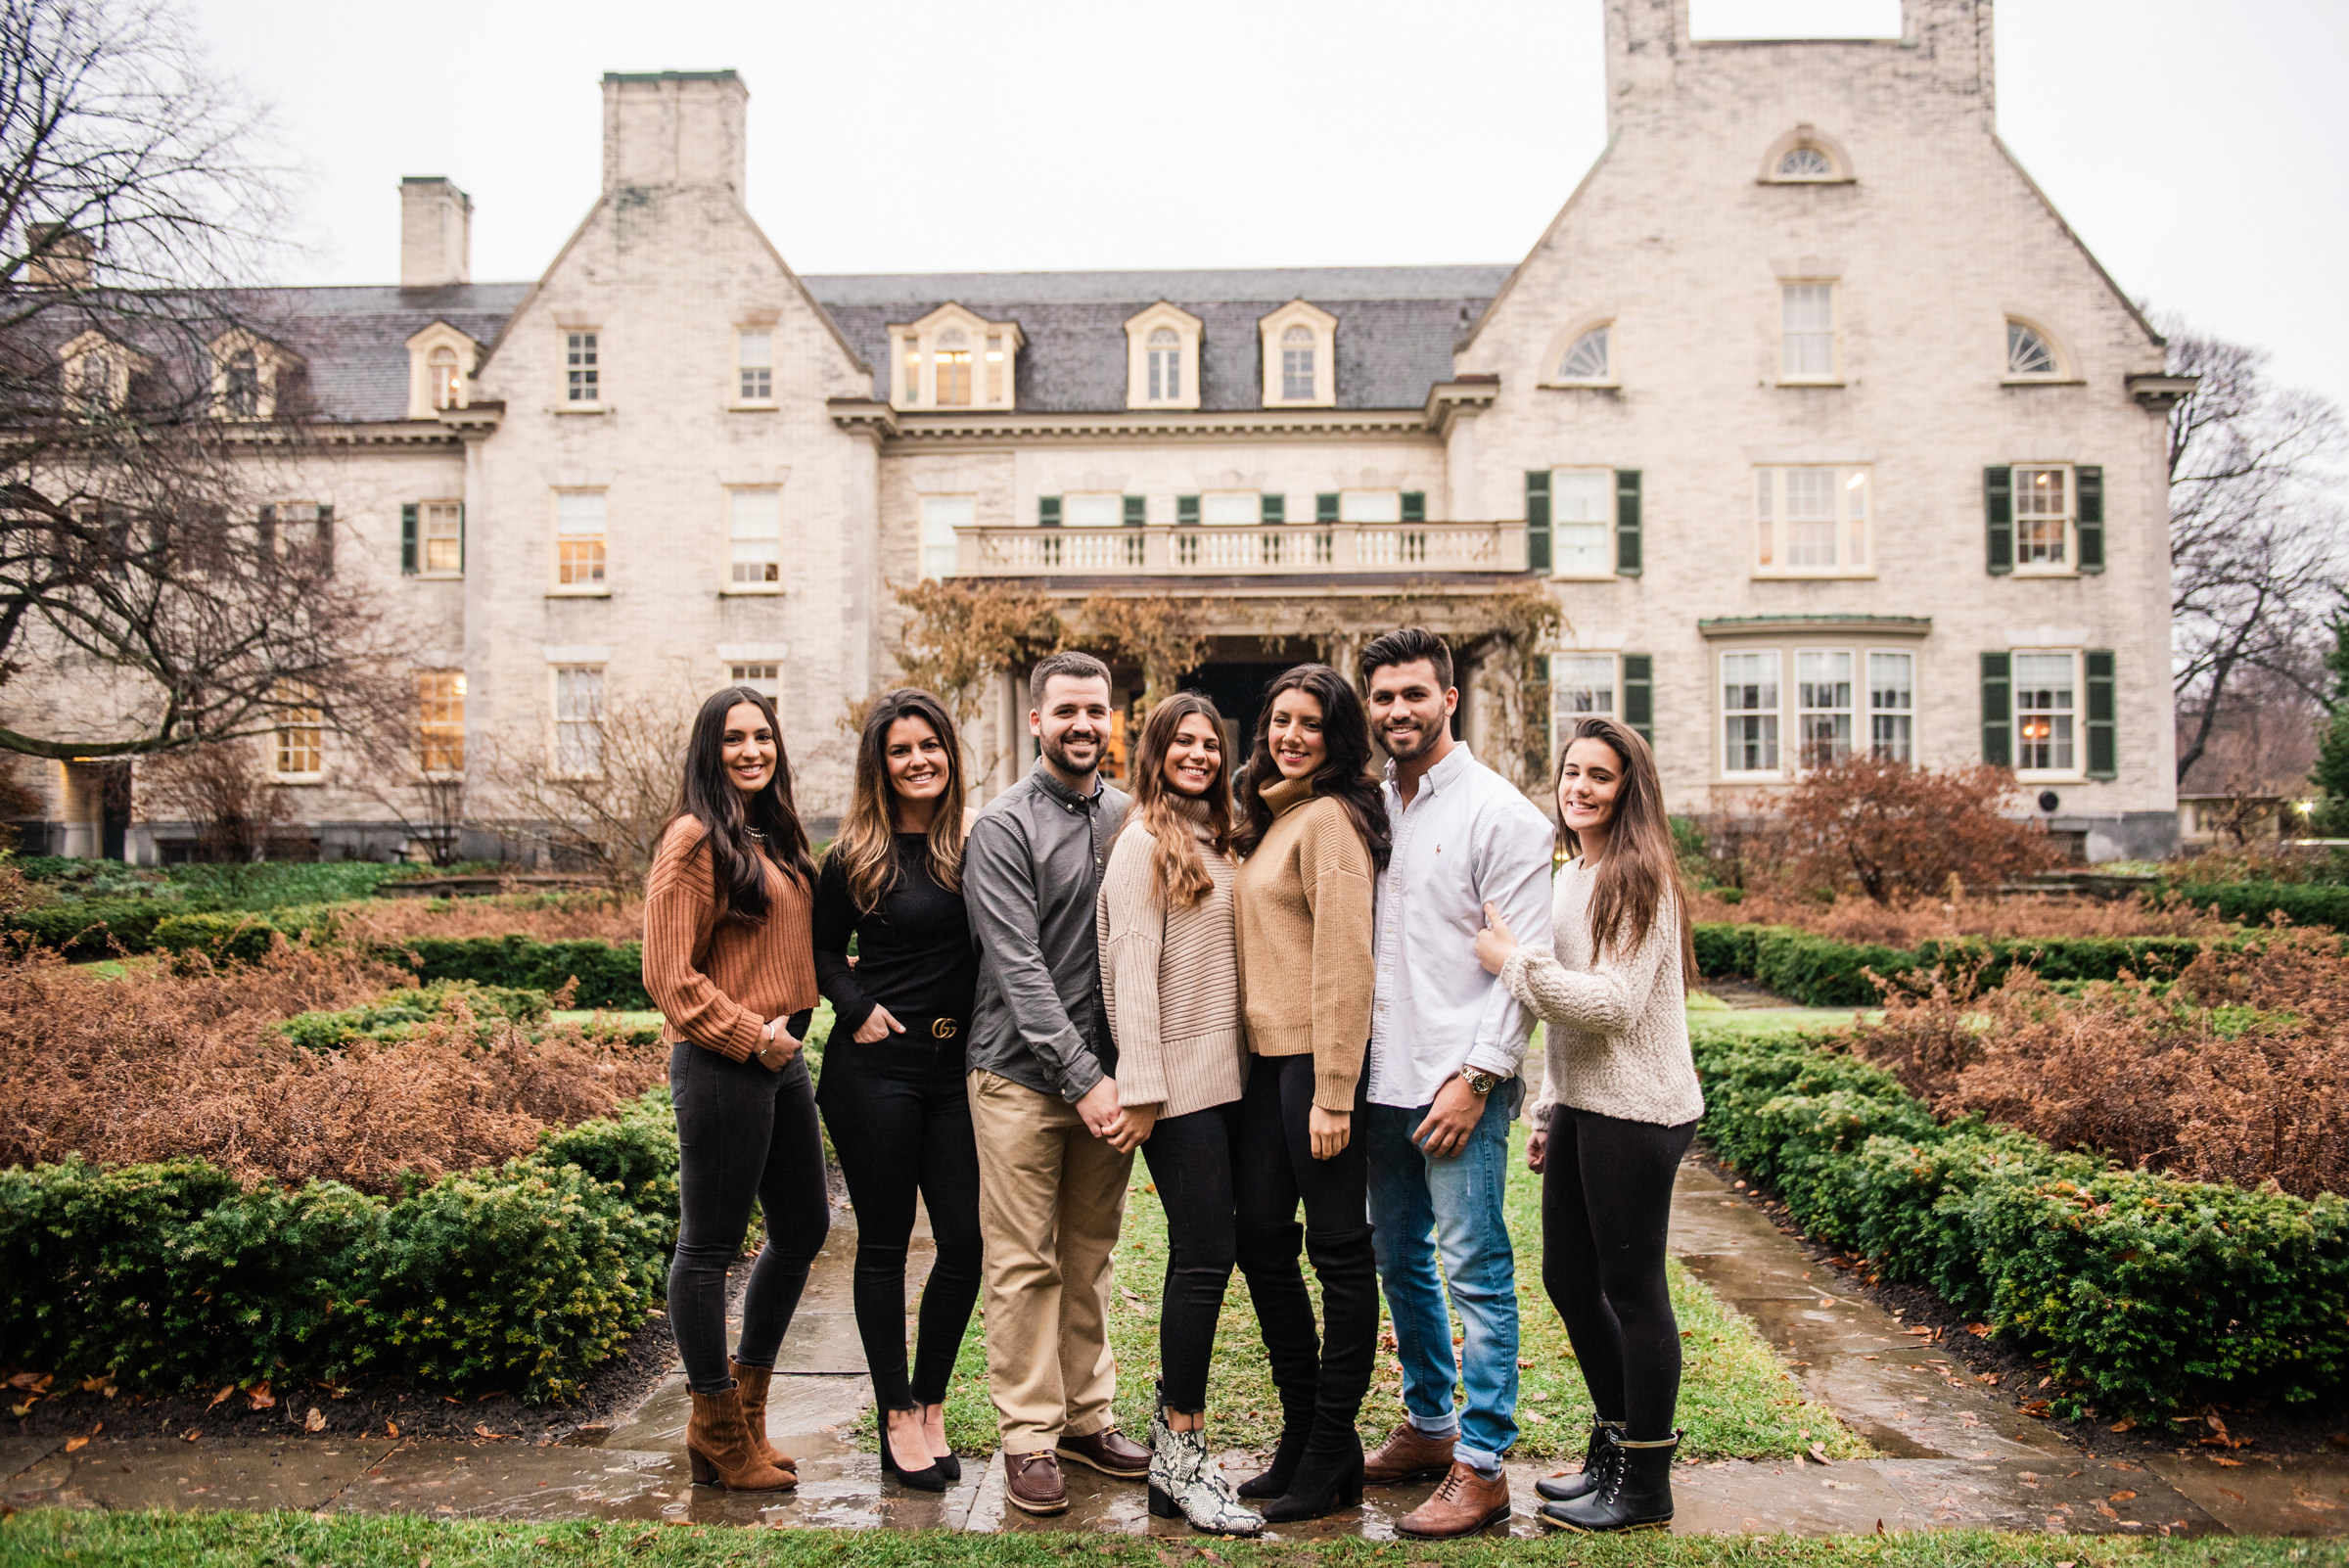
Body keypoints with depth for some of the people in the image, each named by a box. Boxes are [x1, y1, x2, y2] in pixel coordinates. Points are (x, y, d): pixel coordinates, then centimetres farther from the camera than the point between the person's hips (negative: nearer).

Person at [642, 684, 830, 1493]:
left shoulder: (774, 834, 15)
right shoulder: (695, 840, -12)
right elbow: (670, 976, -15)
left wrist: (791, 1024, 11)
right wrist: (751, 1037, -14)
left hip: (779, 1059, 9)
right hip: (719, 1064, -9)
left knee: (802, 1228, 16)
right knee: (709, 1244, 3)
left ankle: (747, 1407, 32)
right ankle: (719, 1436, 17)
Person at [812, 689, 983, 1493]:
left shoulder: (976, 842, 4)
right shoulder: (856, 858, -2)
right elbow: (821, 949, 8)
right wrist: (858, 1006, -7)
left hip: (956, 1070, 3)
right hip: (876, 1069, -3)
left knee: (966, 1240, 3)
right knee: (884, 1241, 6)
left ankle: (930, 1405, 22)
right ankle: (896, 1418, 19)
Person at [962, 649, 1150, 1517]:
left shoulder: (1128, 818, 8)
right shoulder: (1003, 826, -7)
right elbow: (1019, 966, -13)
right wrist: (1082, 1077, -17)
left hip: (1107, 1075, 5)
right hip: (1025, 1077, -4)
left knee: (1091, 1257, 14)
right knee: (1025, 1265, 2)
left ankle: (1086, 1416, 27)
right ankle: (1029, 1437, 14)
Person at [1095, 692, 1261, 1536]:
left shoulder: (1214, 844, 17)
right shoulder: (1144, 842, -7)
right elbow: (1130, 967, -13)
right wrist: (1141, 1090, -17)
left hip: (1224, 1078, 8)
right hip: (1178, 1082, -8)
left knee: (1202, 1254, 10)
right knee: (1205, 1254, -8)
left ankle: (1177, 1436, 20)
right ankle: (1183, 1459, 2)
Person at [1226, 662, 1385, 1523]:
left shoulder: (1328, 819, -12)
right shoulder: (1270, 817, 16)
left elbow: (1345, 963, -17)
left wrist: (1332, 1095, -19)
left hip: (1319, 1060, -9)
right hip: (1268, 1055, 9)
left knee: (1338, 1250, 2)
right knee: (1260, 1236, 13)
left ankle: (1332, 1455, 15)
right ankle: (1301, 1435, 27)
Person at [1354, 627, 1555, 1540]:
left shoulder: (1499, 813, -8)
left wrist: (1476, 1076, -16)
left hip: (1460, 1083, -7)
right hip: (1383, 1079, 7)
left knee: (1476, 1272, -1)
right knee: (1400, 1261, 16)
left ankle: (1482, 1465, 10)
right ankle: (1427, 1426, 31)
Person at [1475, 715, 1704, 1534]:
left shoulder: (1640, 879, -12)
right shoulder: (1570, 876, 14)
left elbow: (1616, 1004, -20)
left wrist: (1514, 962, -18)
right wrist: (1549, 1110, 20)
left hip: (1636, 1112, -9)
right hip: (1583, 1105, 9)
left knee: (1631, 1287, 1)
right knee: (1567, 1276, 15)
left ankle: (1645, 1485, 15)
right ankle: (1613, 1448, 32)